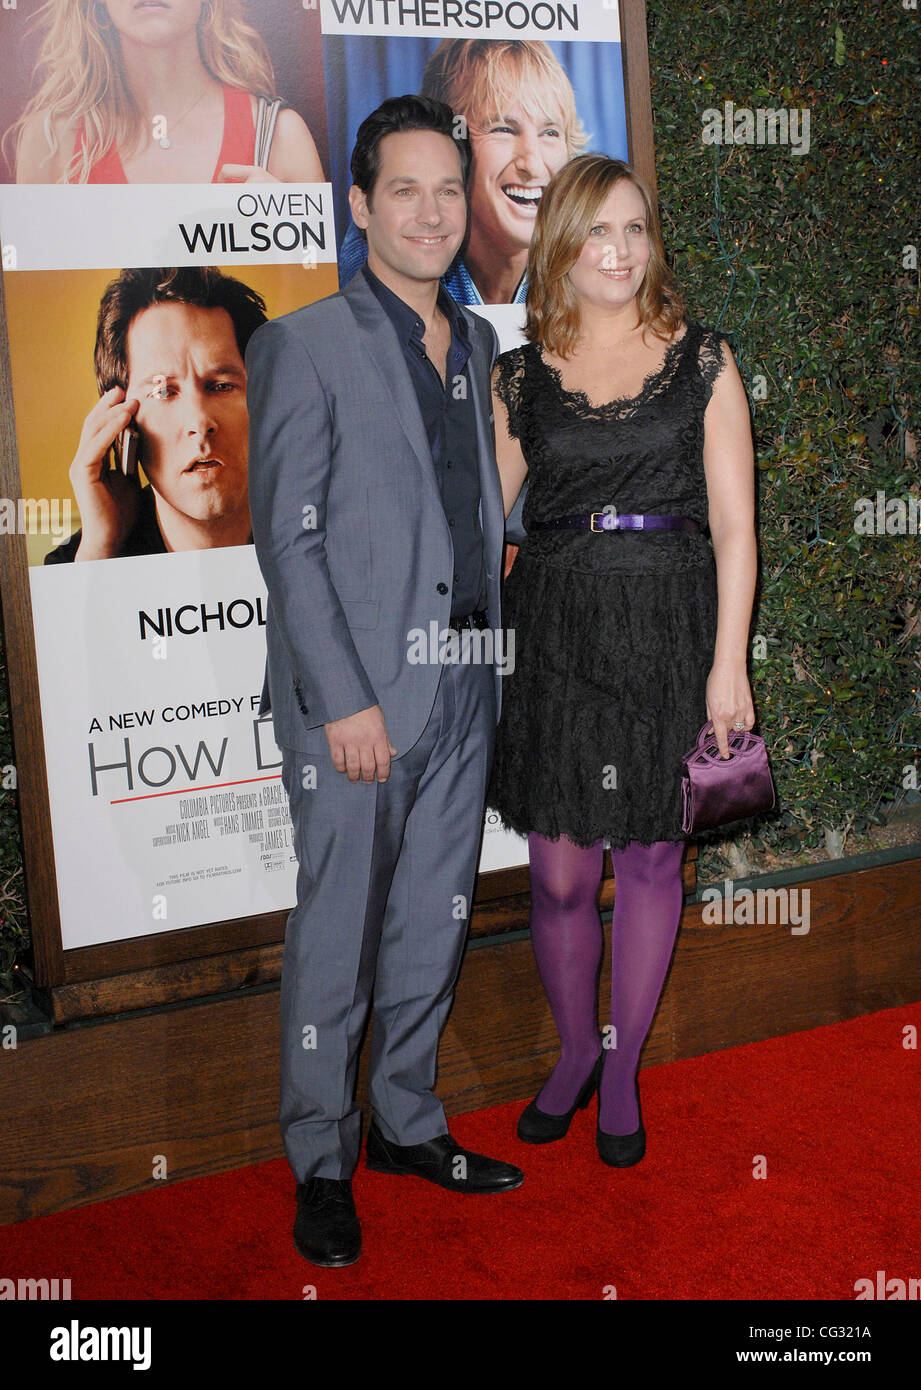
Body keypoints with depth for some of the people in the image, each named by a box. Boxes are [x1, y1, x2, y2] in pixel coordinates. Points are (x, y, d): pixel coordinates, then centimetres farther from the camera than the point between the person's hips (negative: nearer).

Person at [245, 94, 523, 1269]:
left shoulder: (476, 343, 13)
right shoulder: (304, 346, -6)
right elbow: (287, 534, -11)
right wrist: (344, 700, -16)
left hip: (462, 689, 6)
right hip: (356, 696, -6)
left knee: (432, 925, 16)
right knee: (336, 936, 4)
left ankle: (408, 1125, 33)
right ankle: (321, 1163, 21)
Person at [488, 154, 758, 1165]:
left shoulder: (702, 361, 3)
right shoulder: (519, 377, 6)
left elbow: (733, 524, 0)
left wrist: (729, 662, -7)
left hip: (668, 629, 0)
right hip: (555, 633, 1)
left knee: (650, 859, 7)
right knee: (560, 873, 3)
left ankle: (623, 1068, 27)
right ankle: (574, 1051, 29)